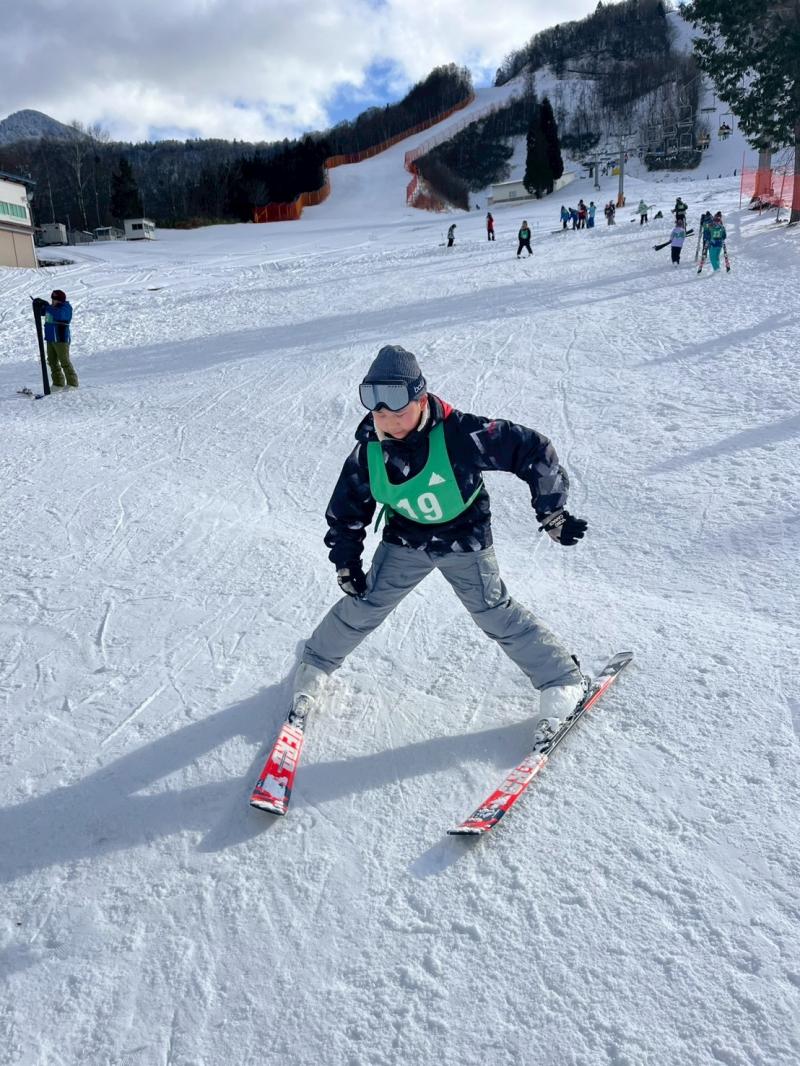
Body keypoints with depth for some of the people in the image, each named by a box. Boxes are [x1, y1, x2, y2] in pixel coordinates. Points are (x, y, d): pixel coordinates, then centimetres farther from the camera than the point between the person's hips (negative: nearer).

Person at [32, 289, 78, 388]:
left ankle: (72, 384, -1)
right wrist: (37, 305, -1)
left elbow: (58, 314, -30)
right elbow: (41, 312, 20)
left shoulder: (66, 308, -10)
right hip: (50, 339, 9)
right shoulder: (52, 308, 13)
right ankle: (58, 383, 18)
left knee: (64, 361, -7)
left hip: (61, 339, -9)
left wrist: (46, 305, -29)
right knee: (52, 361, 11)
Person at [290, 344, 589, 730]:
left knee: (494, 614, -1)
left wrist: (552, 512, -20)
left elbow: (531, 449, -23)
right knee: (363, 606, 3)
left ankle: (562, 680, 18)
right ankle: (315, 665, 28)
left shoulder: (460, 433, -29)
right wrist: (346, 562, 0)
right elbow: (346, 511, 2)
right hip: (405, 541, 3)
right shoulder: (368, 452, -15)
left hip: (464, 540, -3)